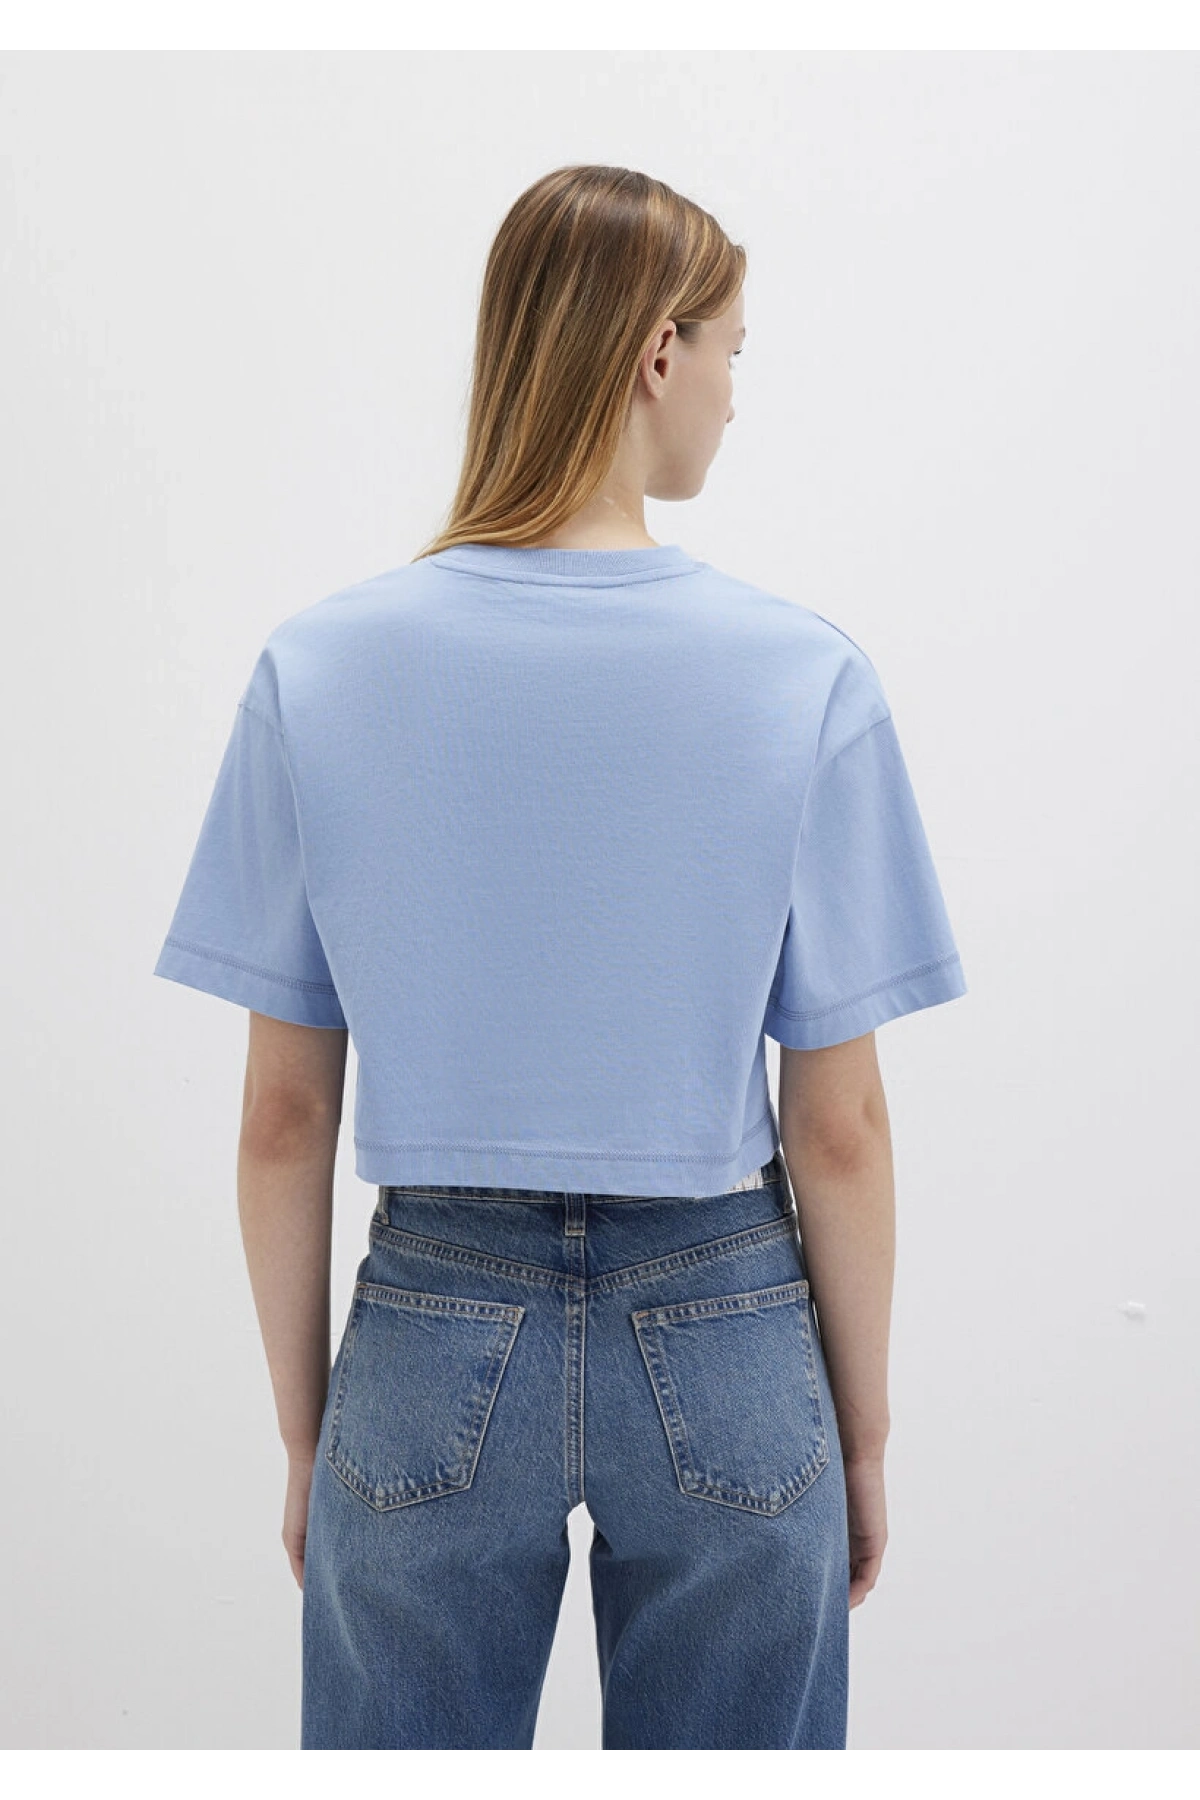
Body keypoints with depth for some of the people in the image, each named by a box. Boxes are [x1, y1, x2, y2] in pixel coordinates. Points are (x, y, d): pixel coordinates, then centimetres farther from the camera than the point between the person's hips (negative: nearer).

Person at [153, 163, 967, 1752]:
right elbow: (838, 1127, -8)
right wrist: (863, 1432, 7)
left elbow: (284, 1117, -4)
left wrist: (305, 1431, 9)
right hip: (724, 1348, 0)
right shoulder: (806, 676, -12)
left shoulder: (318, 669, -8)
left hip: (433, 1346, 1)